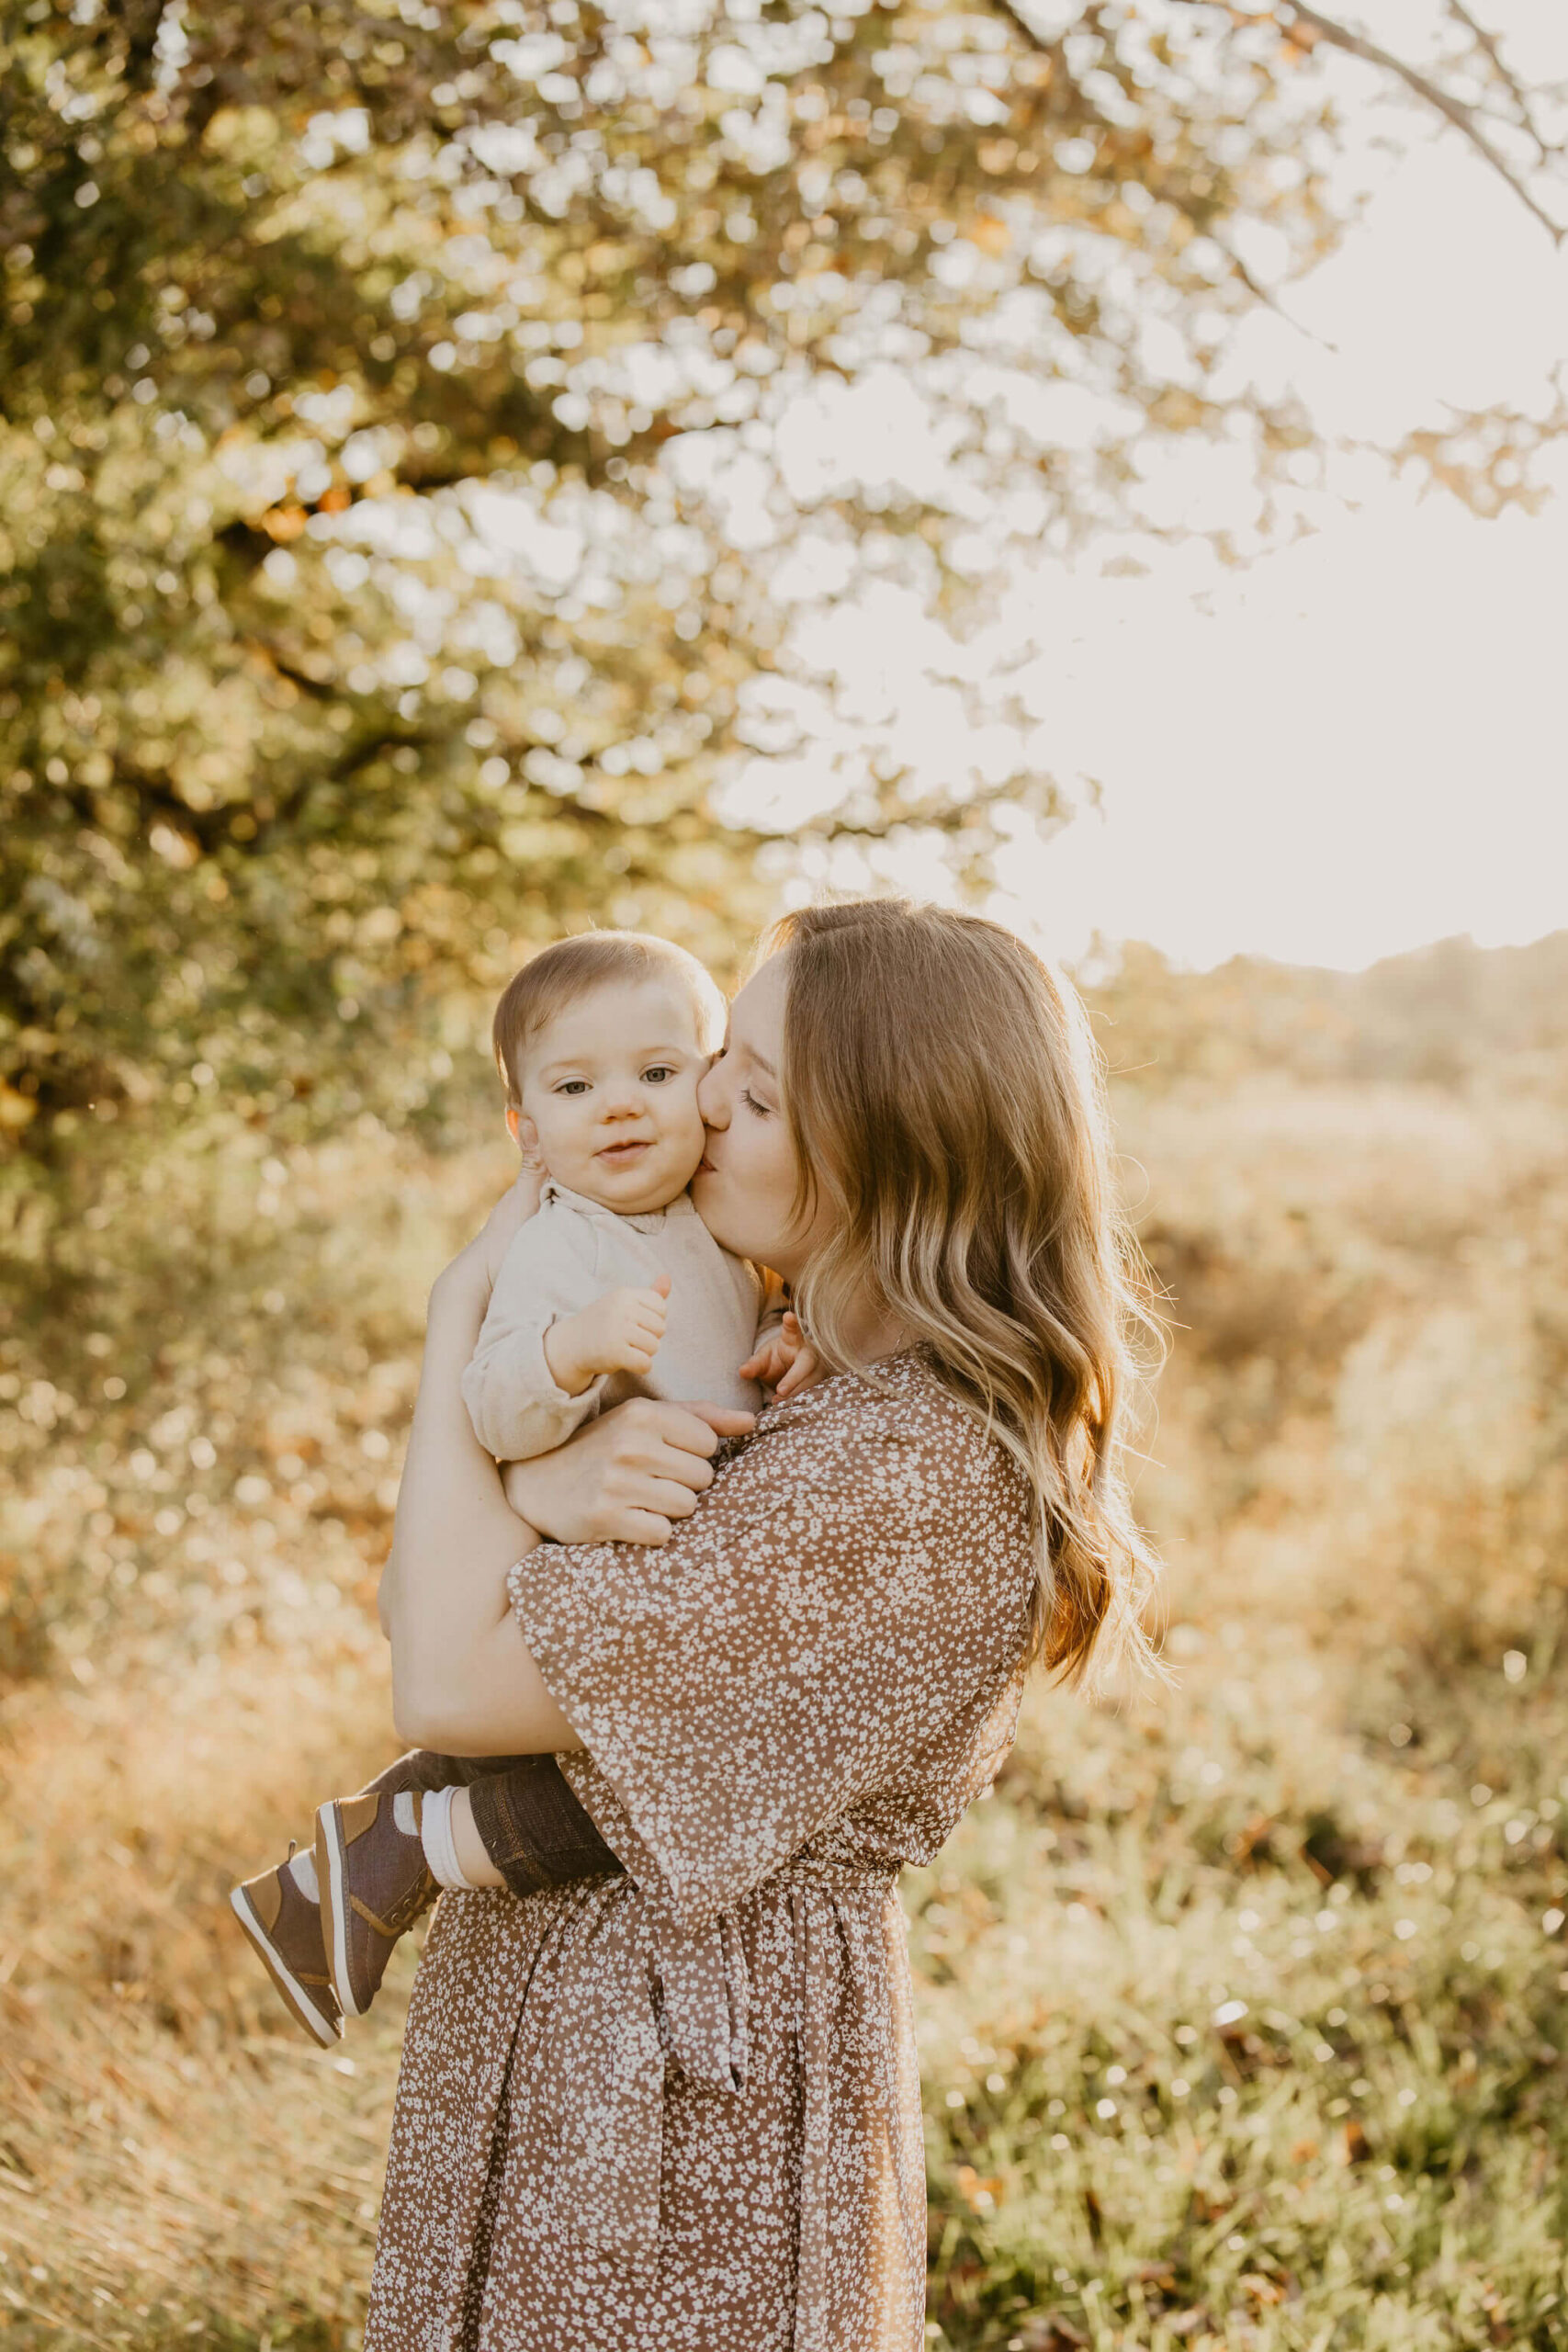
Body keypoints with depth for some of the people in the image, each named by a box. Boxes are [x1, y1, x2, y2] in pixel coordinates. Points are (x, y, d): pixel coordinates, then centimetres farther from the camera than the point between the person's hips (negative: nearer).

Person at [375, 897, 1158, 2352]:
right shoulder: (819, 1391, 5)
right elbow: (415, 1600, 1)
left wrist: (461, 1312, -14)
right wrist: (545, 1483, -22)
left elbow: (446, 1685, -25)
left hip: (681, 2093, -9)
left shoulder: (907, 1467, -26)